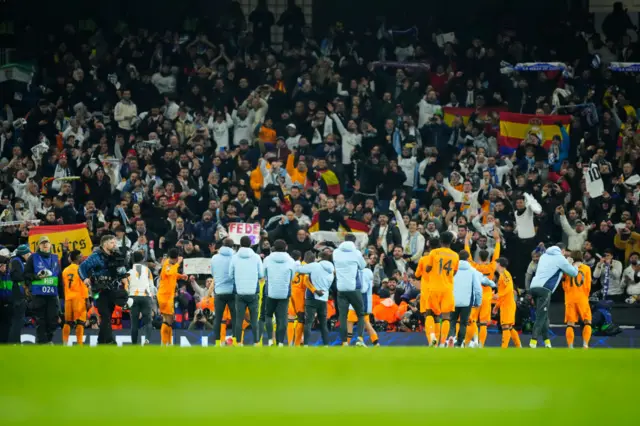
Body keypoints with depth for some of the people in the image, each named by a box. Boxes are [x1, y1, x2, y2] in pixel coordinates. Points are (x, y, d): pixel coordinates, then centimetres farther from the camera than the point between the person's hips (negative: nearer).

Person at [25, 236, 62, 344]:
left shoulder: (55, 258, 14)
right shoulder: (33, 258, 2)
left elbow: (59, 277, 16)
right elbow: (26, 273, 0)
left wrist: (61, 292, 13)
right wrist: (36, 277, -17)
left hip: (52, 294, 3)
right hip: (38, 293, -3)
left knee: (53, 319, 2)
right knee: (40, 319, -2)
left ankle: (49, 339, 18)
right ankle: (42, 341, 2)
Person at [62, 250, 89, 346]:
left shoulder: (65, 270, 13)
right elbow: (84, 285, -12)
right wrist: (87, 299, -10)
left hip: (68, 299, 6)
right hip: (79, 298, -6)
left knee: (67, 322, 11)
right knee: (80, 322, -5)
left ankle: (64, 343, 6)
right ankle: (79, 344, -10)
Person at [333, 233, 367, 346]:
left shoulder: (336, 252, 5)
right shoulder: (356, 253, -2)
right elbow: (363, 266, 10)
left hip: (341, 289, 2)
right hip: (354, 288, -2)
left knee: (342, 316, 2)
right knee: (360, 314, 10)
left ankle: (344, 342, -4)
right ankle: (360, 338, -8)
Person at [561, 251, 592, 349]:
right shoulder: (586, 268, 4)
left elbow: (564, 286, 7)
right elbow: (588, 286, 3)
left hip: (570, 299, 1)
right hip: (582, 299, -1)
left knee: (570, 324, 2)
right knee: (587, 323, 9)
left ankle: (570, 347, -9)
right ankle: (585, 344, -6)